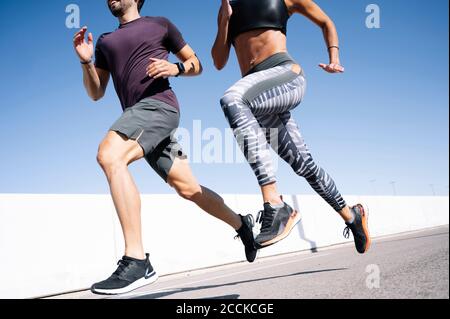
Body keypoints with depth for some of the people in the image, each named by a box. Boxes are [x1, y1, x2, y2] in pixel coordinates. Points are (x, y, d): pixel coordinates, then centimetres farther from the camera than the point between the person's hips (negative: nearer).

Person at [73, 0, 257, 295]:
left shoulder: (160, 25, 14)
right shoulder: (105, 42, 27)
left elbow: (196, 65, 17)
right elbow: (96, 93, 21)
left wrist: (175, 68, -5)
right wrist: (86, 61, 4)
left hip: (159, 105, -7)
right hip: (137, 117, 7)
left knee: (109, 155, -31)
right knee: (188, 188, 7)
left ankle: (137, 262, -38)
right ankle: (242, 224, 29)